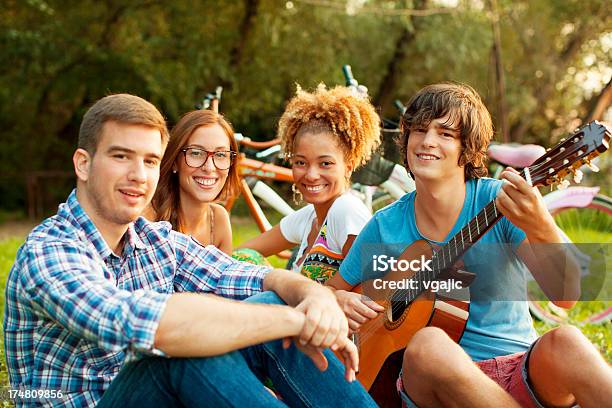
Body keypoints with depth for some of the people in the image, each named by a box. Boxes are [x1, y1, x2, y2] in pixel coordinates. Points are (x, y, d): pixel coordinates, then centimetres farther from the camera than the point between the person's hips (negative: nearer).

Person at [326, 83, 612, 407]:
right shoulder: (385, 226, 4)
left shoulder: (501, 200, -4)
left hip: (523, 375, -1)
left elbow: (565, 296, -15)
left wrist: (539, 227, -34)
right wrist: (340, 300, -6)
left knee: (564, 342, -34)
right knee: (428, 344, -33)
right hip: (430, 379, 2)